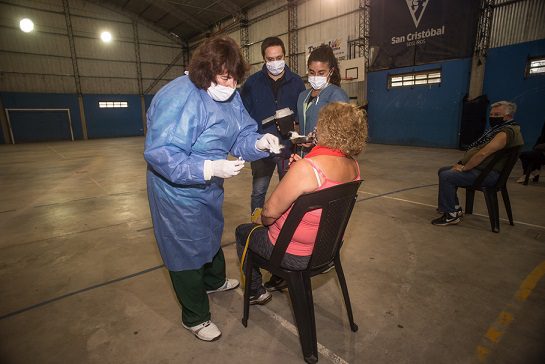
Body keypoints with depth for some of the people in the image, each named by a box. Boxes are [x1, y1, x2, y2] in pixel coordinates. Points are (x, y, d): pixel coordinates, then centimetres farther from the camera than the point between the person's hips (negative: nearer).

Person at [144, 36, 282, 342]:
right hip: (179, 192, -8)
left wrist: (259, 142, -23)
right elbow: (160, 155, -34)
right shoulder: (179, 98, -29)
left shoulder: (231, 96, -4)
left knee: (212, 234, 28)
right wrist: (210, 168, -42)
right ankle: (195, 317, 32)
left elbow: (241, 135, -1)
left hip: (209, 187, 8)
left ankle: (214, 280, 58)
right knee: (187, 250, 8)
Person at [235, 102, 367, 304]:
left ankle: (256, 293, 32)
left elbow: (270, 212, -25)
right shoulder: (354, 166, -7)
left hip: (295, 255, -7)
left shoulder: (306, 168, -33)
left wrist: (265, 220, -2)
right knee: (275, 224, 33)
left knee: (242, 231, 18)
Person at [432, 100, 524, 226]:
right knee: (443, 171, 12)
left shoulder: (506, 132, -18)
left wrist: (463, 168, -17)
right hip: (479, 168, 11)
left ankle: (451, 215, -14)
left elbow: (483, 154, -27)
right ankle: (455, 208, 17)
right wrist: (462, 163, 5)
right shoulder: (499, 129, 17)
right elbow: (479, 150, 18)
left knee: (446, 176, -24)